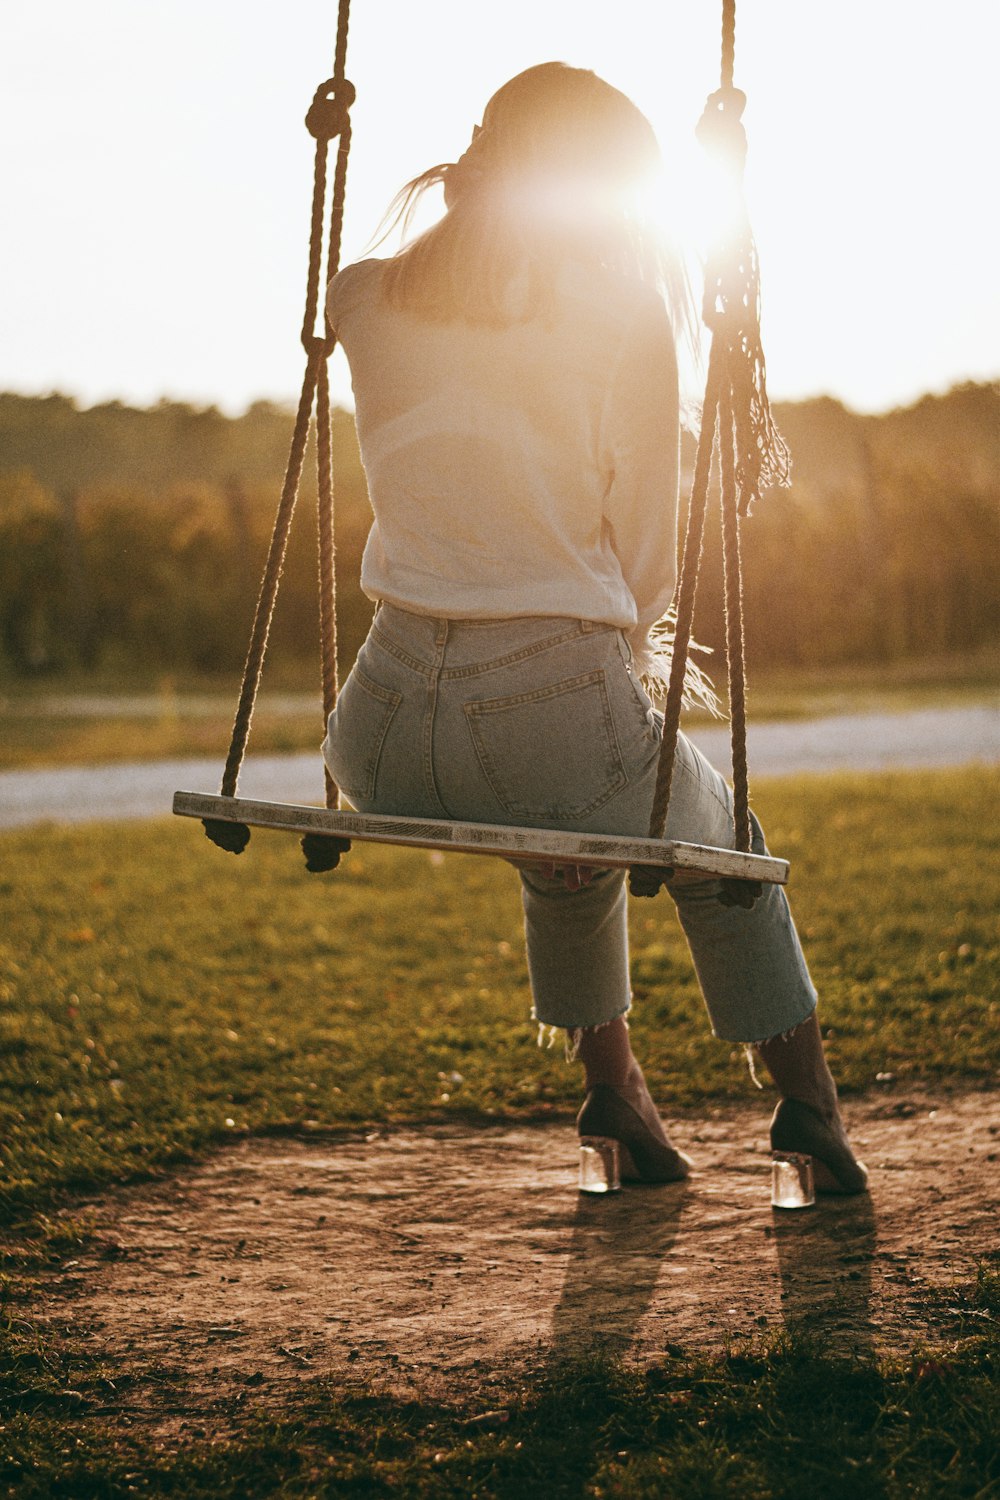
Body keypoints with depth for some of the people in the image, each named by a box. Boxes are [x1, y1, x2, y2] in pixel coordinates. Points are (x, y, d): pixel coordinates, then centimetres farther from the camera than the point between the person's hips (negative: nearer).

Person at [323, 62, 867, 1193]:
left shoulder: (366, 302, 5)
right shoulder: (628, 311, -3)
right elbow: (647, 559, 2)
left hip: (390, 735, 4)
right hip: (558, 714, -4)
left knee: (575, 844, 39)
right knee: (721, 846, 32)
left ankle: (612, 1086, 45)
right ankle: (804, 1095, 31)